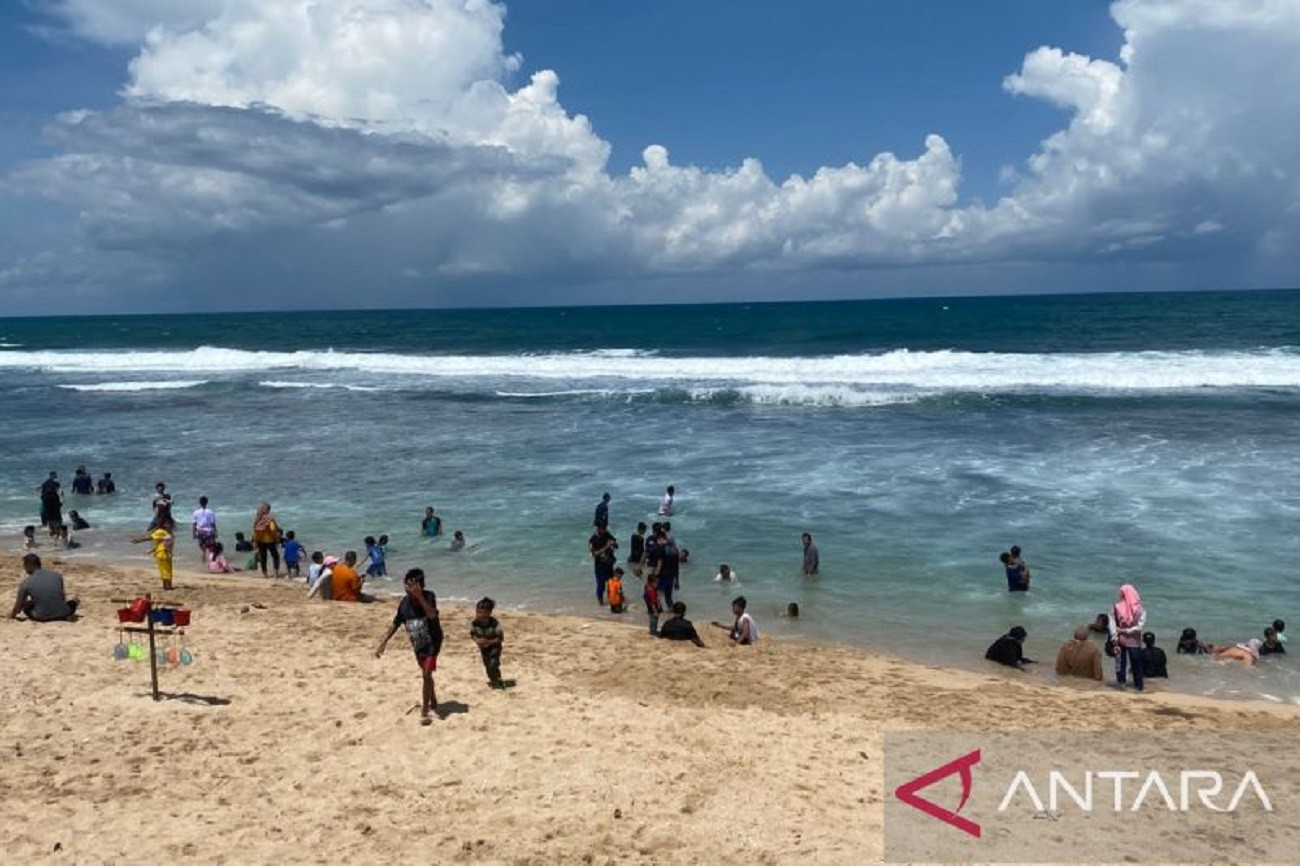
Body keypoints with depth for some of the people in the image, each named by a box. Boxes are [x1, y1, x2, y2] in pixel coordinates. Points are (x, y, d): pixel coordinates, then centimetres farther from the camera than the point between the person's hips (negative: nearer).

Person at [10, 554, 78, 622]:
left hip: (42, 617, -1)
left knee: (26, 604, 26)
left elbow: (18, 606, 11)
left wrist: (12, 615, 33)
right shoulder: (57, 575, 7)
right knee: (74, 601, 32)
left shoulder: (25, 583, 0)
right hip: (62, 614, 1)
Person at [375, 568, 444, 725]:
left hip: (432, 642, -5)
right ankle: (433, 703, 39)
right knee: (426, 674, 19)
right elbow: (396, 624, 0)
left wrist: (419, 596, -44)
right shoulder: (405, 602, -11)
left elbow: (432, 614, -40)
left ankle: (424, 711, -5)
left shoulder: (428, 596, -22)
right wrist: (383, 644, -2)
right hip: (417, 644, 5)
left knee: (426, 675, -14)